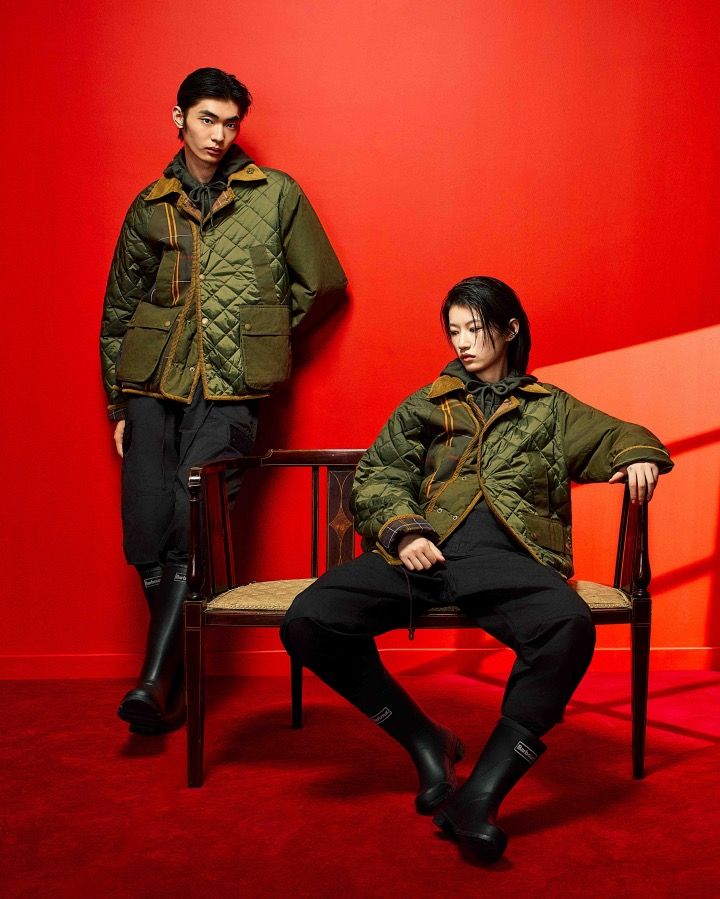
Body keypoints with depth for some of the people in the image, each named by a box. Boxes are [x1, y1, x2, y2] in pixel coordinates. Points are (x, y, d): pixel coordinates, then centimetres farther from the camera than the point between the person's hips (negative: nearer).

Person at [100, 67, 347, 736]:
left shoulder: (276, 194, 7)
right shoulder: (149, 207, 14)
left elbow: (324, 282, 12)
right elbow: (118, 310, 18)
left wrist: (262, 329, 9)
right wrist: (118, 405, 15)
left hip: (229, 392, -3)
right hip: (153, 387, 3)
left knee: (192, 534, -15)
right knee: (147, 538, -3)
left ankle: (156, 682, -10)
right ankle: (173, 675, 13)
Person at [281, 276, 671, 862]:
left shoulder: (551, 409, 27)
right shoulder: (424, 406, 27)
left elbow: (617, 435, 22)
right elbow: (379, 474, 17)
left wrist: (638, 456, -4)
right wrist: (402, 530, -3)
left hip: (509, 555, -1)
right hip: (427, 550, 2)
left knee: (570, 627, -37)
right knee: (308, 621, -24)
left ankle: (480, 795, -28)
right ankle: (427, 744, -7)